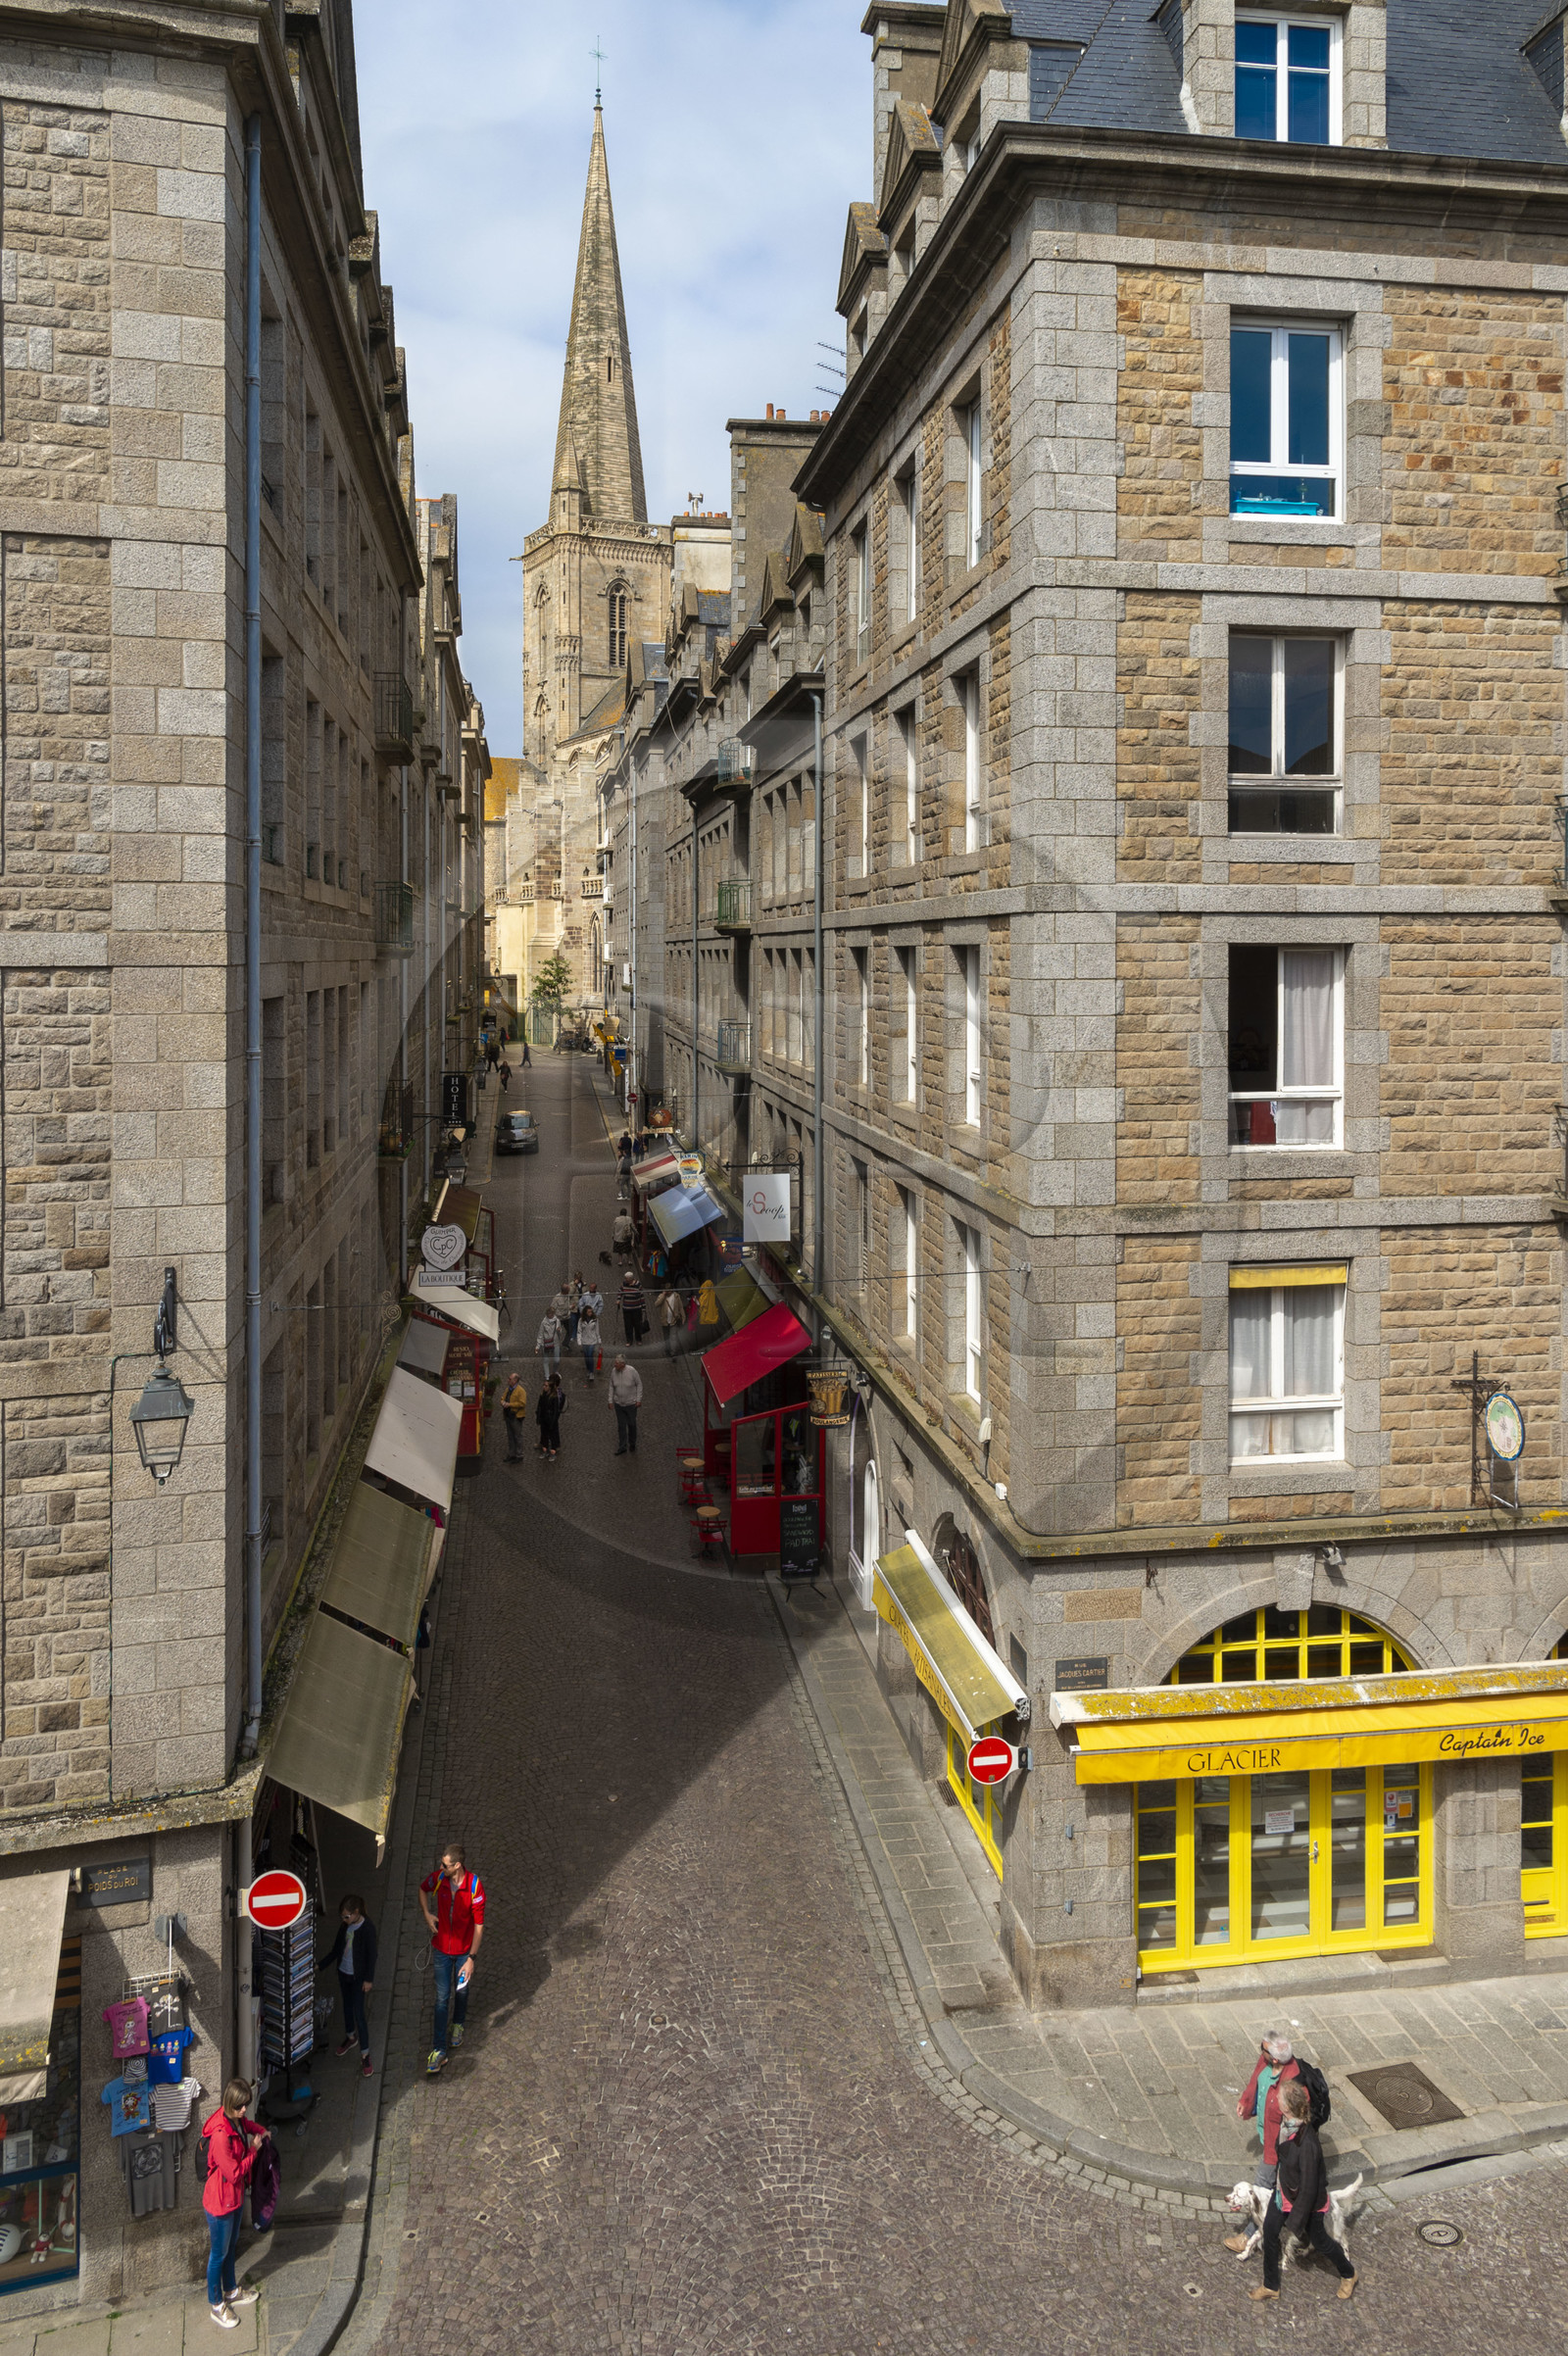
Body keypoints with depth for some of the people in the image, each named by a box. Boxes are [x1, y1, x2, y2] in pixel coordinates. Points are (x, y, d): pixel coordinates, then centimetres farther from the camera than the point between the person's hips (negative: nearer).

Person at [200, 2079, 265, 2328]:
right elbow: (234, 2173, -28)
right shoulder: (221, 2135, -36)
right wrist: (253, 2150, -18)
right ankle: (216, 2305, 34)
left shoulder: (236, 2119, -9)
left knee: (231, 2246, 27)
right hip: (220, 2201, -8)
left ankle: (231, 2291, 47)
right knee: (219, 2254, 14)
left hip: (236, 2196, 8)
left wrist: (260, 2130, 1)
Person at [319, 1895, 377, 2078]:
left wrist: (368, 1979, -15)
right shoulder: (345, 1926, -2)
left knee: (359, 2012, -6)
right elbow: (336, 1949, 10)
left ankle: (365, 2054, 2)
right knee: (347, 2006, 22)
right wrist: (320, 1965, 9)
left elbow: (371, 1955, -16)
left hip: (358, 1976, -7)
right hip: (343, 1973, 7)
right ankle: (351, 2037, 46)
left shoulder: (367, 1928, -21)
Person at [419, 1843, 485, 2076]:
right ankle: (439, 2050, 12)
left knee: (461, 1991, 21)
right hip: (441, 1949, 1)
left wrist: (472, 1959, -18)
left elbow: (479, 1926, -19)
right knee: (442, 1997, 4)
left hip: (464, 1950, -1)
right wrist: (426, 1913, -6)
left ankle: (458, 2023, 50)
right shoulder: (438, 1878, -17)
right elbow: (423, 1889, 9)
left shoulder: (475, 1887, -26)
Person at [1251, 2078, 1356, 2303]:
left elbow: (1309, 2187, -29)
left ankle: (1348, 2274, 49)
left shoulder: (1307, 2144, -41)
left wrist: (1296, 2219, -18)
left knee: (1318, 2240, 19)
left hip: (1308, 2200, -7)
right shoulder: (1286, 2123, -17)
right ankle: (1270, 2286, 35)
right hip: (1285, 2190, 7)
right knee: (1270, 2230, 13)